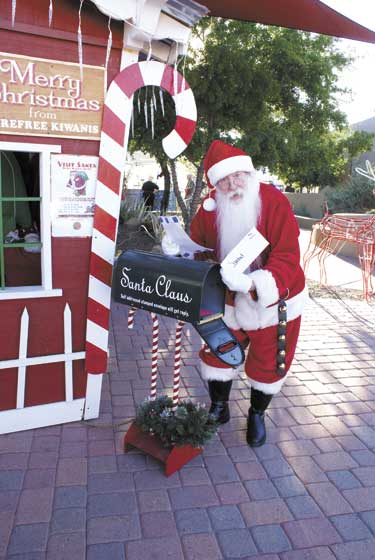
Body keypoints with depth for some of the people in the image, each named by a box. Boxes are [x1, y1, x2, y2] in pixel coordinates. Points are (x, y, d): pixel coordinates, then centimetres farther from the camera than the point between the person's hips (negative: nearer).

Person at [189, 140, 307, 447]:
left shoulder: (275, 202, -25)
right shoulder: (210, 208, -12)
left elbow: (287, 258, -32)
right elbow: (197, 246, 7)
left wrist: (252, 284, -46)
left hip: (274, 301, -3)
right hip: (230, 300, 3)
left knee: (268, 364, 12)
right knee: (217, 353, 12)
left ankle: (257, 415, 42)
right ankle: (219, 408, 41)